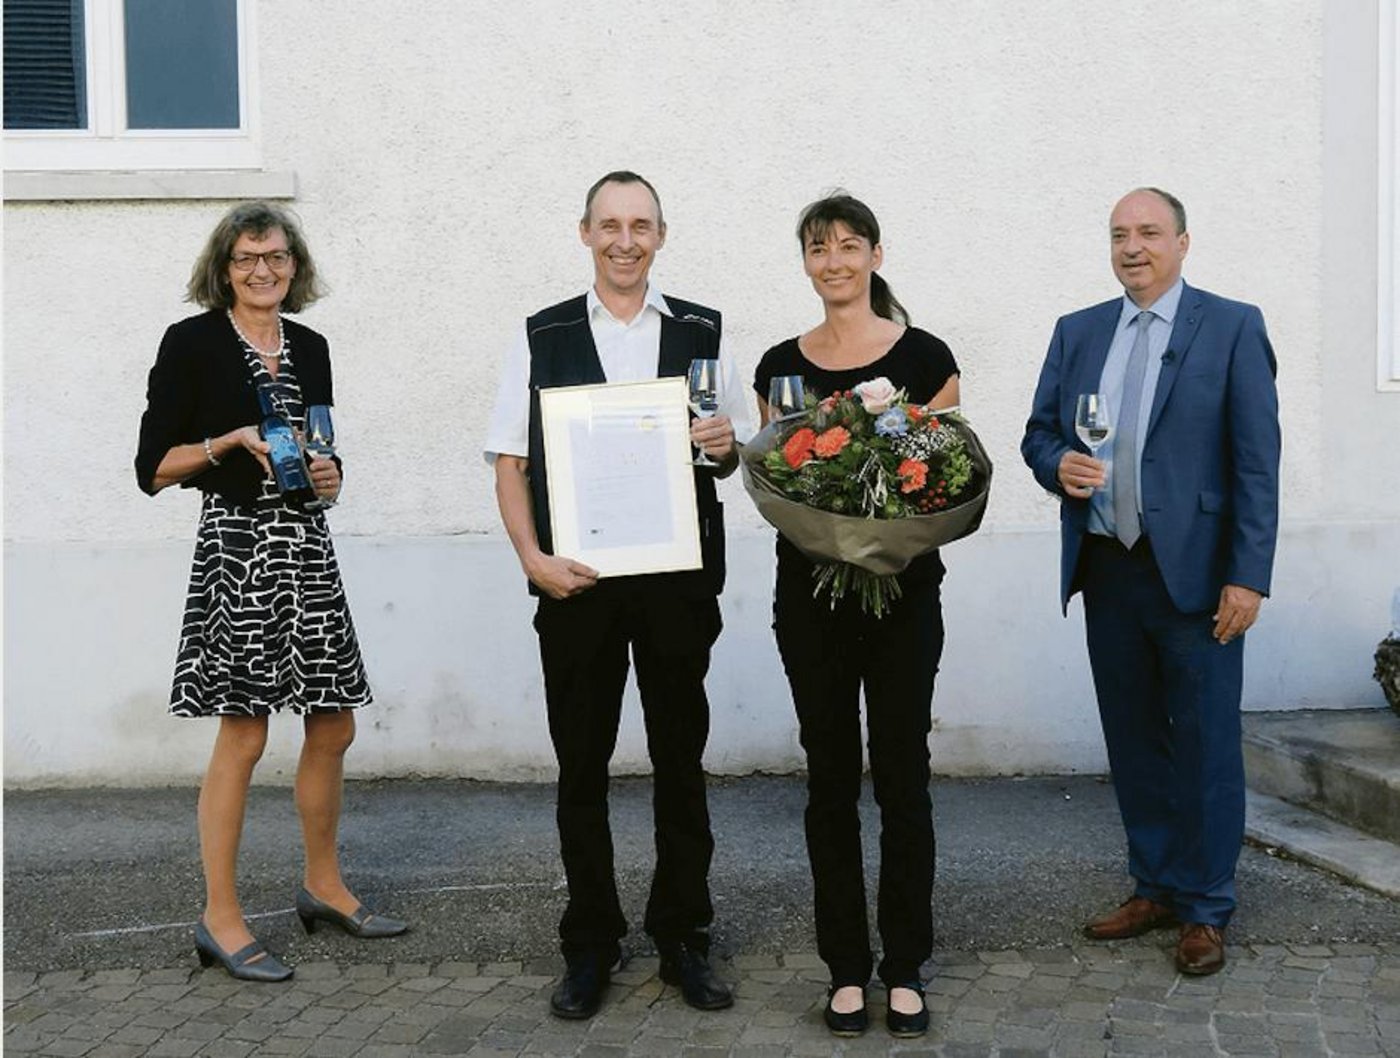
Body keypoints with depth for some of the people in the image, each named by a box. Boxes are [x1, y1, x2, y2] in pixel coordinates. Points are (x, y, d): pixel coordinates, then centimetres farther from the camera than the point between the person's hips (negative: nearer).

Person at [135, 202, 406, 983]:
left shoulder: (310, 348, 14)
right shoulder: (192, 342, -3)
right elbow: (153, 469, -4)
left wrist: (329, 477, 0)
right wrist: (234, 440, -16)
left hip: (307, 544, 6)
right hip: (238, 545, -6)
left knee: (333, 728, 10)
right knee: (244, 737, -4)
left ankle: (325, 887, 28)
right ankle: (221, 919, 8)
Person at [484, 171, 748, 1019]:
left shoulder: (702, 334, 8)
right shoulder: (542, 338, 5)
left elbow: (733, 457, 13)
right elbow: (510, 461, 3)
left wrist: (726, 447, -11)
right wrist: (534, 559, -10)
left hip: (677, 578, 1)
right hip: (578, 583, 0)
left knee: (681, 762, 8)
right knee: (582, 767, 7)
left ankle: (684, 939, 21)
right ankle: (591, 944, 19)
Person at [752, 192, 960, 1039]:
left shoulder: (925, 356, -1)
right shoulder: (782, 365, 7)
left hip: (903, 589, -2)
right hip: (811, 589, 2)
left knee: (902, 775, 3)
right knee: (830, 777, 7)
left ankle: (906, 967, 16)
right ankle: (847, 966, 19)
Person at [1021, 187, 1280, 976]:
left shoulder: (1232, 327, -3)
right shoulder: (1078, 333, 11)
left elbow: (1257, 460, -7)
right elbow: (1039, 433, 15)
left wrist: (1248, 576, -13)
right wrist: (1059, 465, -10)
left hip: (1194, 571, -4)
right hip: (1107, 570, 5)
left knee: (1206, 744, 3)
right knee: (1132, 739, 12)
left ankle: (1206, 910, 15)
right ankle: (1155, 888, 26)